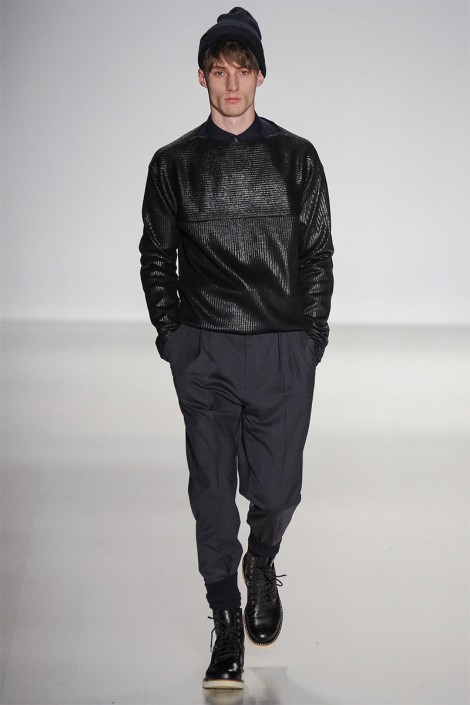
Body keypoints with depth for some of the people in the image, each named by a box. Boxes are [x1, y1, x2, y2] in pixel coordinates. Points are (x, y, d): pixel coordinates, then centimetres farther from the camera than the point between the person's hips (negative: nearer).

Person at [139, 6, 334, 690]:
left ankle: (261, 563, 37)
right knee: (212, 491, 1)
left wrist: (310, 339, 1)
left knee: (275, 489, 3)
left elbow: (318, 255, 6)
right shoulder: (175, 164, 5)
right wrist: (172, 335, 3)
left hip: (284, 352, 0)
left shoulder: (296, 158, 4)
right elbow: (156, 257, 11)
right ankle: (227, 626, 14)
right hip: (203, 353, 0)